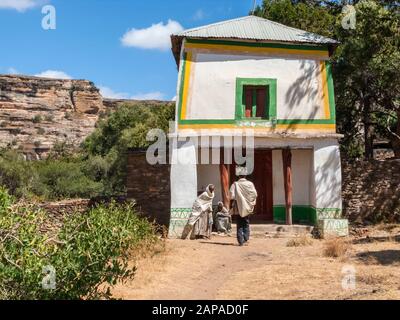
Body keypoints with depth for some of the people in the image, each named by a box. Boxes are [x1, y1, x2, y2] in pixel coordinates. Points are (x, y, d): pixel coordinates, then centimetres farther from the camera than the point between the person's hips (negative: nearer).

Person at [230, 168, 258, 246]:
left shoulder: (235, 184, -7)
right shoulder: (250, 184, -2)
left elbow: (232, 196, -11)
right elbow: (255, 195, 0)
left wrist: (232, 205, 0)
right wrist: (252, 204, 11)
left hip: (239, 208, -1)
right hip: (248, 208, 2)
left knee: (240, 225, 6)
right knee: (246, 224, 13)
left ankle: (241, 241, 3)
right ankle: (246, 240, 9)